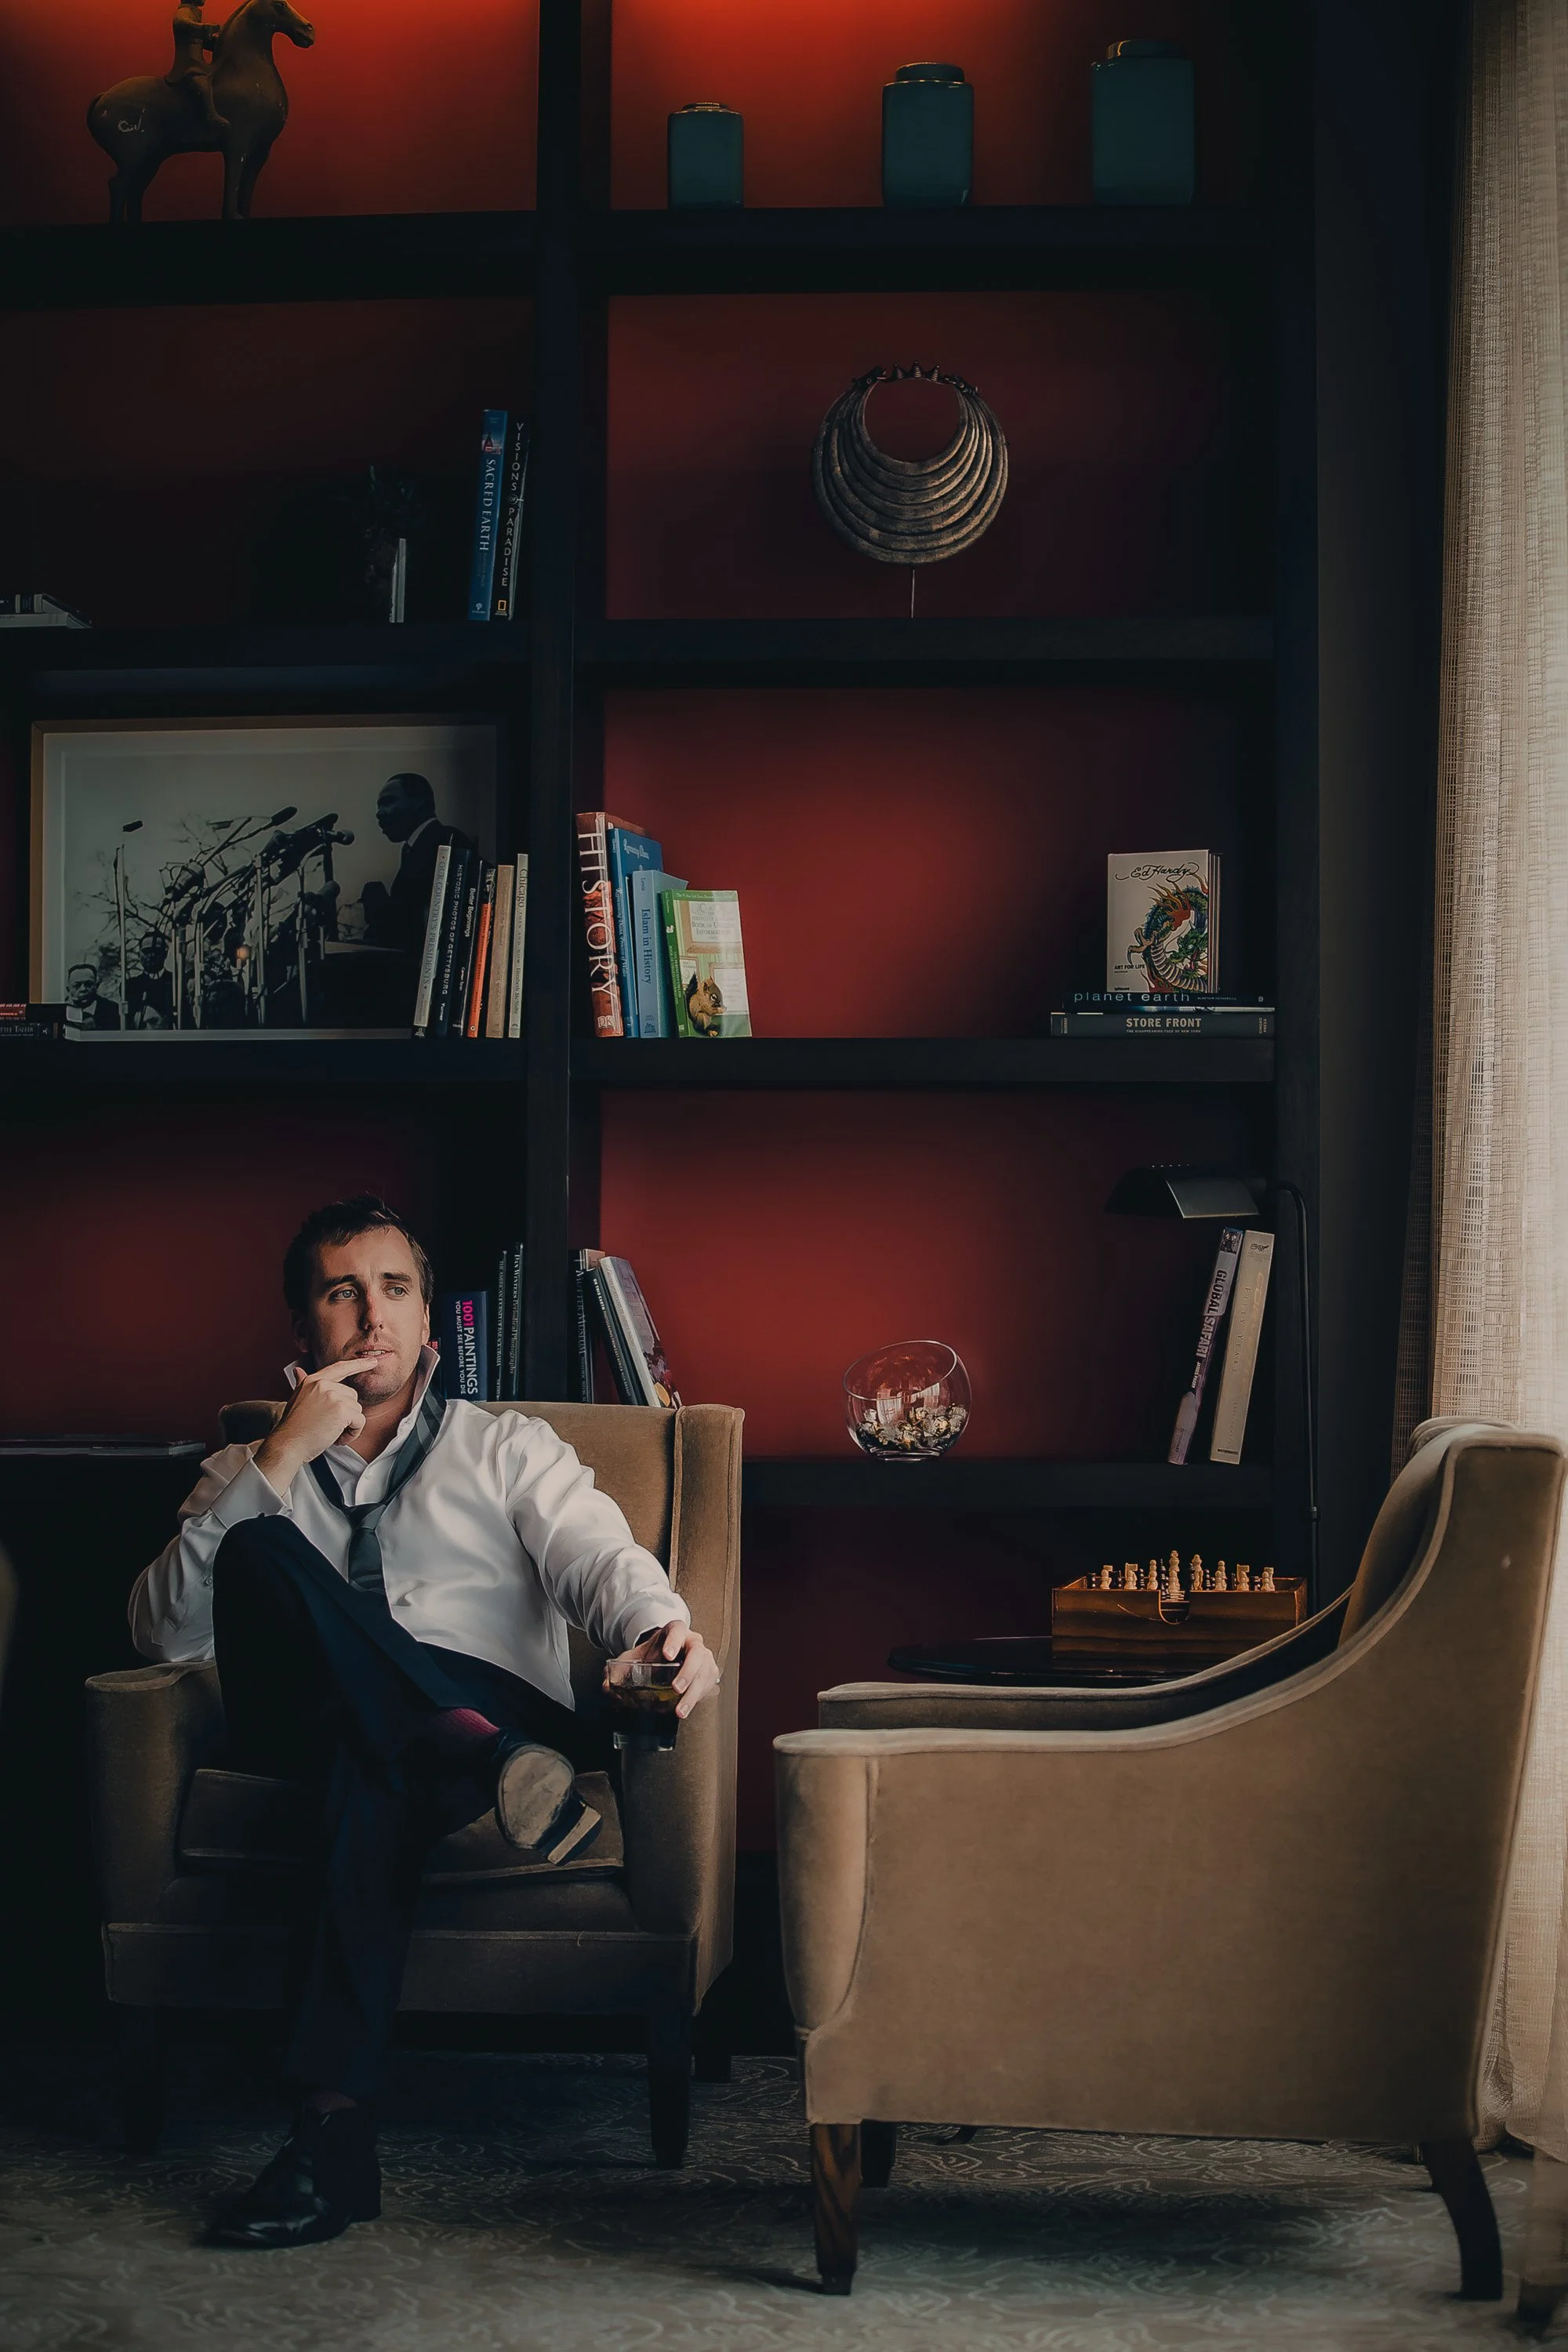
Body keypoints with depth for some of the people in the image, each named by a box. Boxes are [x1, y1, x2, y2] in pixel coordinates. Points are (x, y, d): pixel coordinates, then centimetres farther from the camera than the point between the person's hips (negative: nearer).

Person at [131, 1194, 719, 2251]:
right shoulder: (250, 1474, 24)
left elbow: (599, 1559, -2)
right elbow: (165, 1634, 5)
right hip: (304, 1733, 1)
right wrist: (282, 1460, -4)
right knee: (266, 1551, -30)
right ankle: (489, 1761, -43)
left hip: (493, 1706, -1)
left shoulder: (508, 1450, 21)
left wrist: (662, 1630, -28)